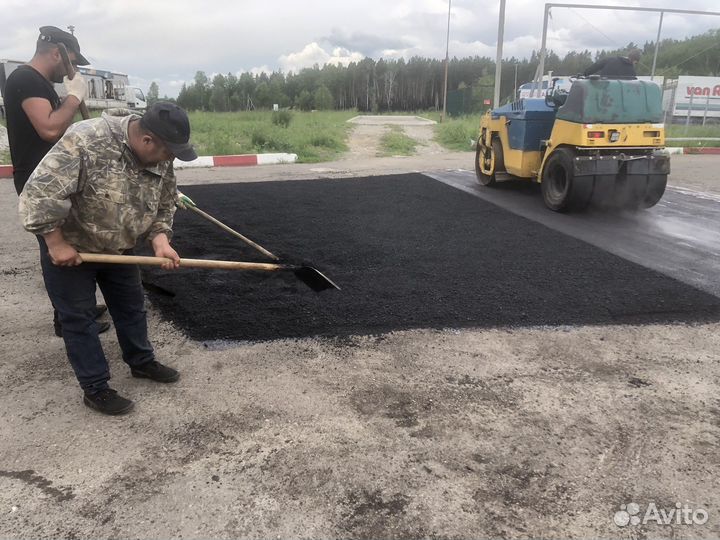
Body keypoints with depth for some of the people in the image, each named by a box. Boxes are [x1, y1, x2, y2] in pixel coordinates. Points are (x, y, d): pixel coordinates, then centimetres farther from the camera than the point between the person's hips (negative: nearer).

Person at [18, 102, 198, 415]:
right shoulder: (84, 142, -33)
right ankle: (95, 388, 16)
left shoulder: (160, 160, -12)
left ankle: (142, 362, 36)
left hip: (117, 248, 6)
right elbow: (40, 193, -31)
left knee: (131, 306, 15)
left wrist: (160, 242, -17)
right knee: (77, 317, 4)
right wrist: (56, 243, -25)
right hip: (68, 248, -6)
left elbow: (163, 208, 0)